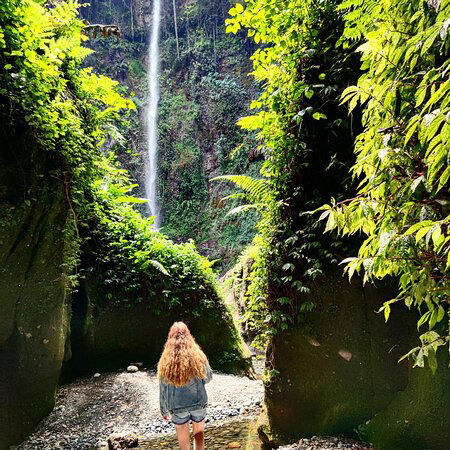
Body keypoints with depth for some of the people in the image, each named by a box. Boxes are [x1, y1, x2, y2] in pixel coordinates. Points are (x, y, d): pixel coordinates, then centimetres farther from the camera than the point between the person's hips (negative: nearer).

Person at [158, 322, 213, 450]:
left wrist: (164, 410, 10)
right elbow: (208, 378, 0)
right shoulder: (198, 355, -12)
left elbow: (163, 390, -3)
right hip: (199, 402, 0)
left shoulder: (166, 360, -9)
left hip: (177, 406, 0)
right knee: (199, 432, 22)